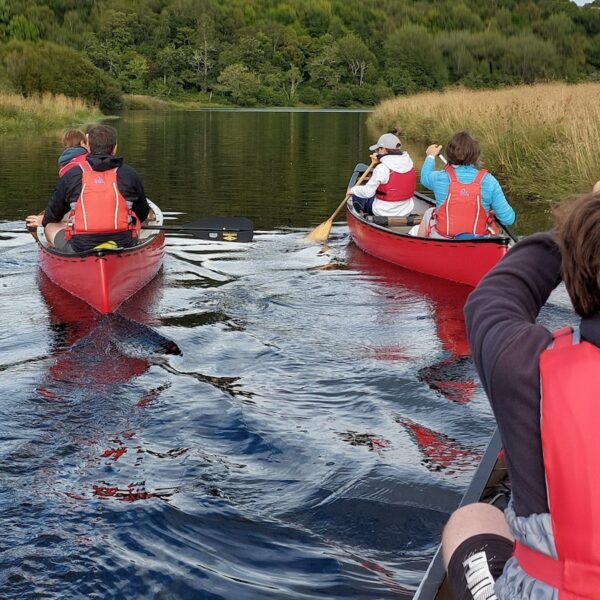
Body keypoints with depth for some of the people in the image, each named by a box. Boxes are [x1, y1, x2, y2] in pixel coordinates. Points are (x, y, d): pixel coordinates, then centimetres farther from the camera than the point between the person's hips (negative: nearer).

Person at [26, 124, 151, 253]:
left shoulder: (70, 176, 0)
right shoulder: (130, 175, 1)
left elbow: (53, 215, 12)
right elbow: (142, 214, 15)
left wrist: (43, 221, 38)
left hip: (80, 249, -1)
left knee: (50, 227, 27)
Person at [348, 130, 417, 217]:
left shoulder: (382, 168, -24)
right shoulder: (408, 161, -6)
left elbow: (367, 192, -19)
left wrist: (353, 190, -1)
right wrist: (381, 159, 11)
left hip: (383, 213, -6)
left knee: (356, 196, 19)